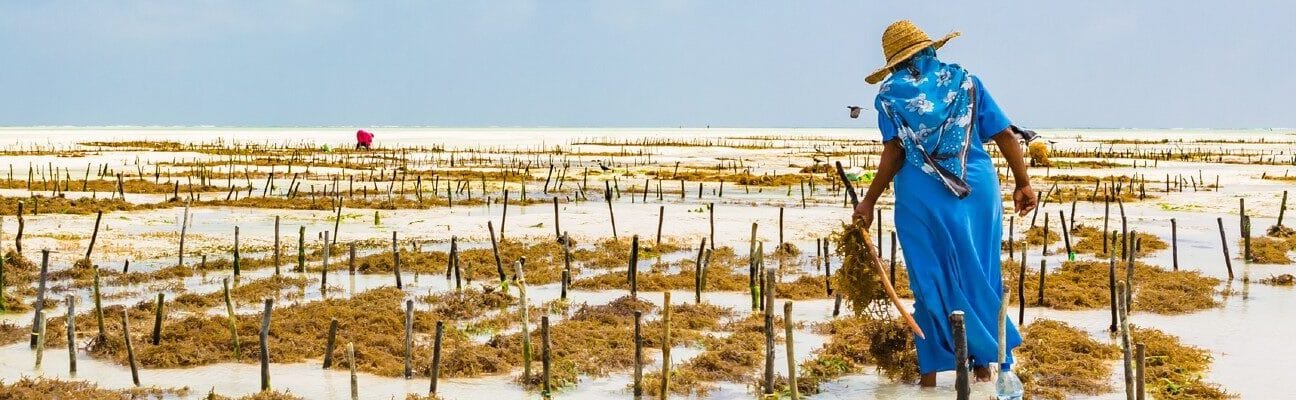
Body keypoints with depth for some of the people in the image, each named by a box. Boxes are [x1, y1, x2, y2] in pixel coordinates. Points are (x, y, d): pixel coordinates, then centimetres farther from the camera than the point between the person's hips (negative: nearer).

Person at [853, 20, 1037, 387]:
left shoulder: (890, 93, 3)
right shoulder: (964, 82, 9)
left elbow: (894, 153, -8)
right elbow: (1006, 135, 4)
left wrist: (869, 202, -4)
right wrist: (1023, 184, 9)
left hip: (922, 194, -2)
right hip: (978, 188, 2)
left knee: (931, 279, 6)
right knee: (977, 274, 12)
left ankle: (932, 370, 8)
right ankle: (983, 364, 18)